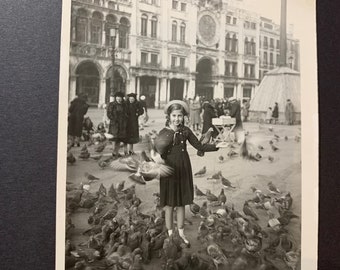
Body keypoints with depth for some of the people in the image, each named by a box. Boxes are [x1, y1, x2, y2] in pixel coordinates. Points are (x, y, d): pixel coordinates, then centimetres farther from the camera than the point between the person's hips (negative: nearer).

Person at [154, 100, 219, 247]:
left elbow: (200, 146, 2)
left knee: (181, 203, 13)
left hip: (183, 169, 3)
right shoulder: (164, 133, -9)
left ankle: (181, 233, 28)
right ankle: (170, 234, 23)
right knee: (169, 204, 7)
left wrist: (216, 146, -8)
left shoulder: (186, 131, 0)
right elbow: (159, 154, -14)